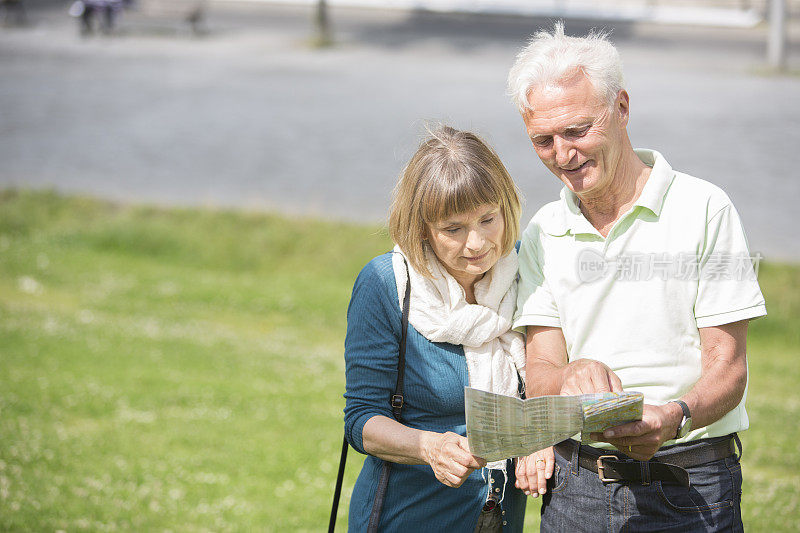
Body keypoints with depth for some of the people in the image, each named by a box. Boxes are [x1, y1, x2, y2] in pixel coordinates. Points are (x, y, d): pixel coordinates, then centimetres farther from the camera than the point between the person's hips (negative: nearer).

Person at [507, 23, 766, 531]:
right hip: (574, 485, 4)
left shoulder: (704, 209, -6)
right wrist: (572, 376, -24)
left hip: (689, 491, -3)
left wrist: (675, 417, -30)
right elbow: (540, 375, 0)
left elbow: (728, 369, -9)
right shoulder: (543, 234, 7)